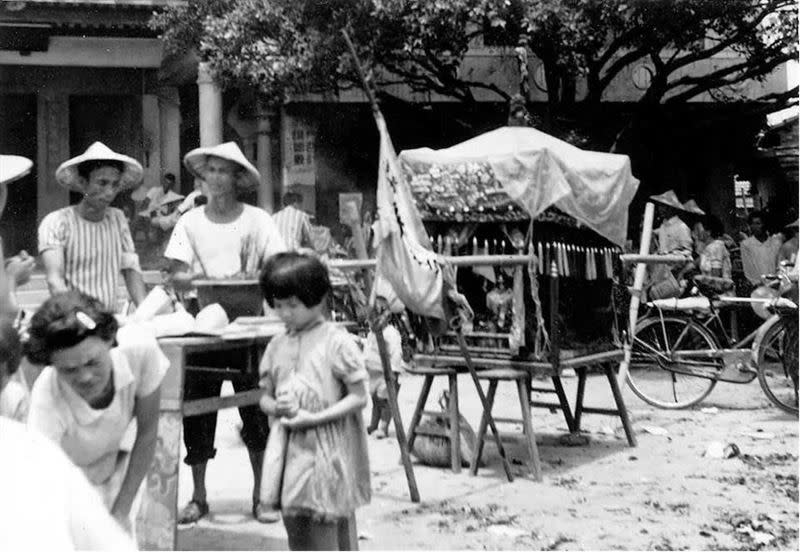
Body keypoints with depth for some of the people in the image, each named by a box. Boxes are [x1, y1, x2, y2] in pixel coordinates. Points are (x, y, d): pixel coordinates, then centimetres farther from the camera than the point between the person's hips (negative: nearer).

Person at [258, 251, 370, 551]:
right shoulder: (277, 346, 8)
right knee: (296, 526, 11)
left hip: (328, 452, -6)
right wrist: (276, 407, -10)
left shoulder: (337, 342, -9)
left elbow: (358, 397, -10)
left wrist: (313, 418, -18)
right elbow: (265, 397, 14)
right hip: (291, 450, 6)